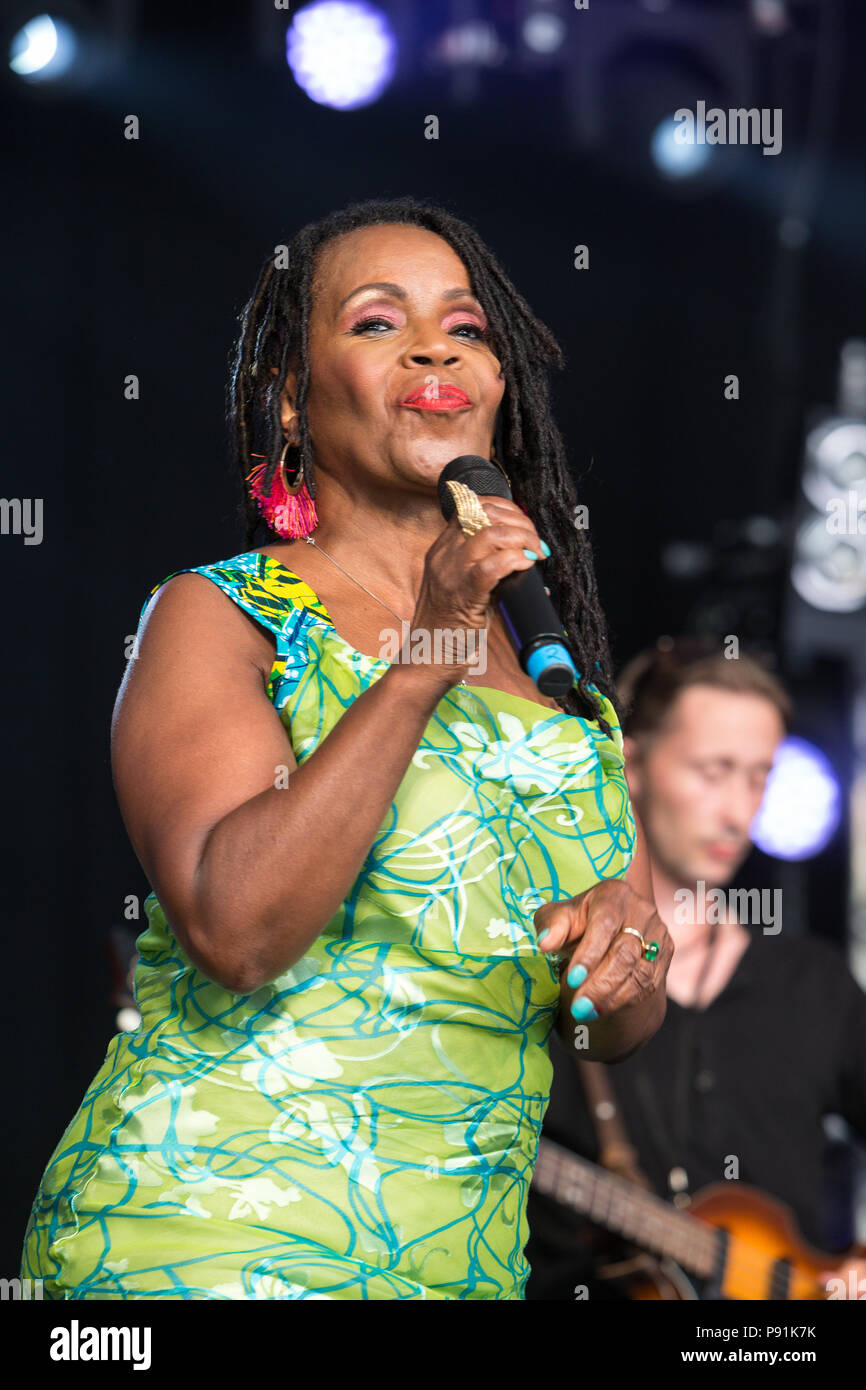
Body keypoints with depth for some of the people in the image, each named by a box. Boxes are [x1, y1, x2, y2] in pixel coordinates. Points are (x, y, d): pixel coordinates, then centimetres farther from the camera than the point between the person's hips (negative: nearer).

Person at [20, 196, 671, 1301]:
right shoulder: (216, 617, -3)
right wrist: (421, 667, -23)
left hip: (466, 1256, 6)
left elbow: (622, 1031, 16)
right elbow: (234, 931, -20)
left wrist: (628, 938, -7)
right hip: (206, 1242, -6)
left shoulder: (550, 661, 13)